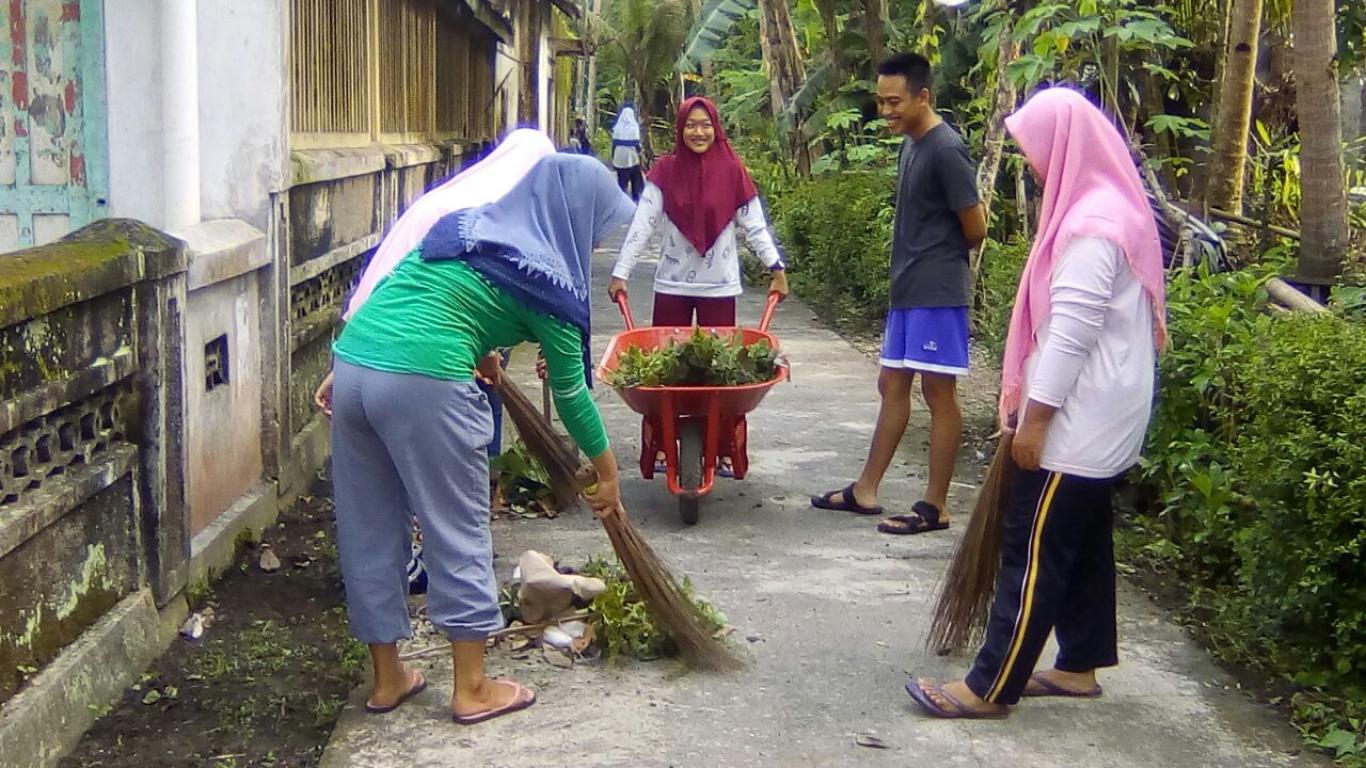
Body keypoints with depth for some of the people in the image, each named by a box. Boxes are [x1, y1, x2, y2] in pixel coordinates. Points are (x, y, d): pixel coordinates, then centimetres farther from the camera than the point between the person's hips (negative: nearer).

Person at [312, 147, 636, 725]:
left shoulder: (465, 223, 22)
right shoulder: (546, 278, 3)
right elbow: (569, 389, 8)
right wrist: (607, 472, 18)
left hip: (352, 360, 7)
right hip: (424, 383, -7)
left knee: (370, 528, 15)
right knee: (458, 533, 7)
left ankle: (386, 677, 28)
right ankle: (472, 689, 17)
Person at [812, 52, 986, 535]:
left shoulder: (946, 150, -16)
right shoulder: (911, 144, 12)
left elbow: (975, 228, -12)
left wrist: (945, 260, 5)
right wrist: (918, 261, 6)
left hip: (938, 292, -9)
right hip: (908, 289, 9)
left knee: (938, 391, -3)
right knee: (892, 384, 13)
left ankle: (936, 506, 5)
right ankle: (865, 490, 22)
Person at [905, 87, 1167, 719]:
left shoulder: (1092, 224, -21)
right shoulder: (1109, 205, 12)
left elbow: (1070, 333, -23)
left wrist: (1034, 417, -18)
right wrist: (1034, 405, 21)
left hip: (1077, 424, -10)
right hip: (1100, 420, 10)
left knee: (1034, 552, -5)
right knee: (1082, 542, 16)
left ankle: (990, 688, 1)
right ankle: (1080, 664, 26)